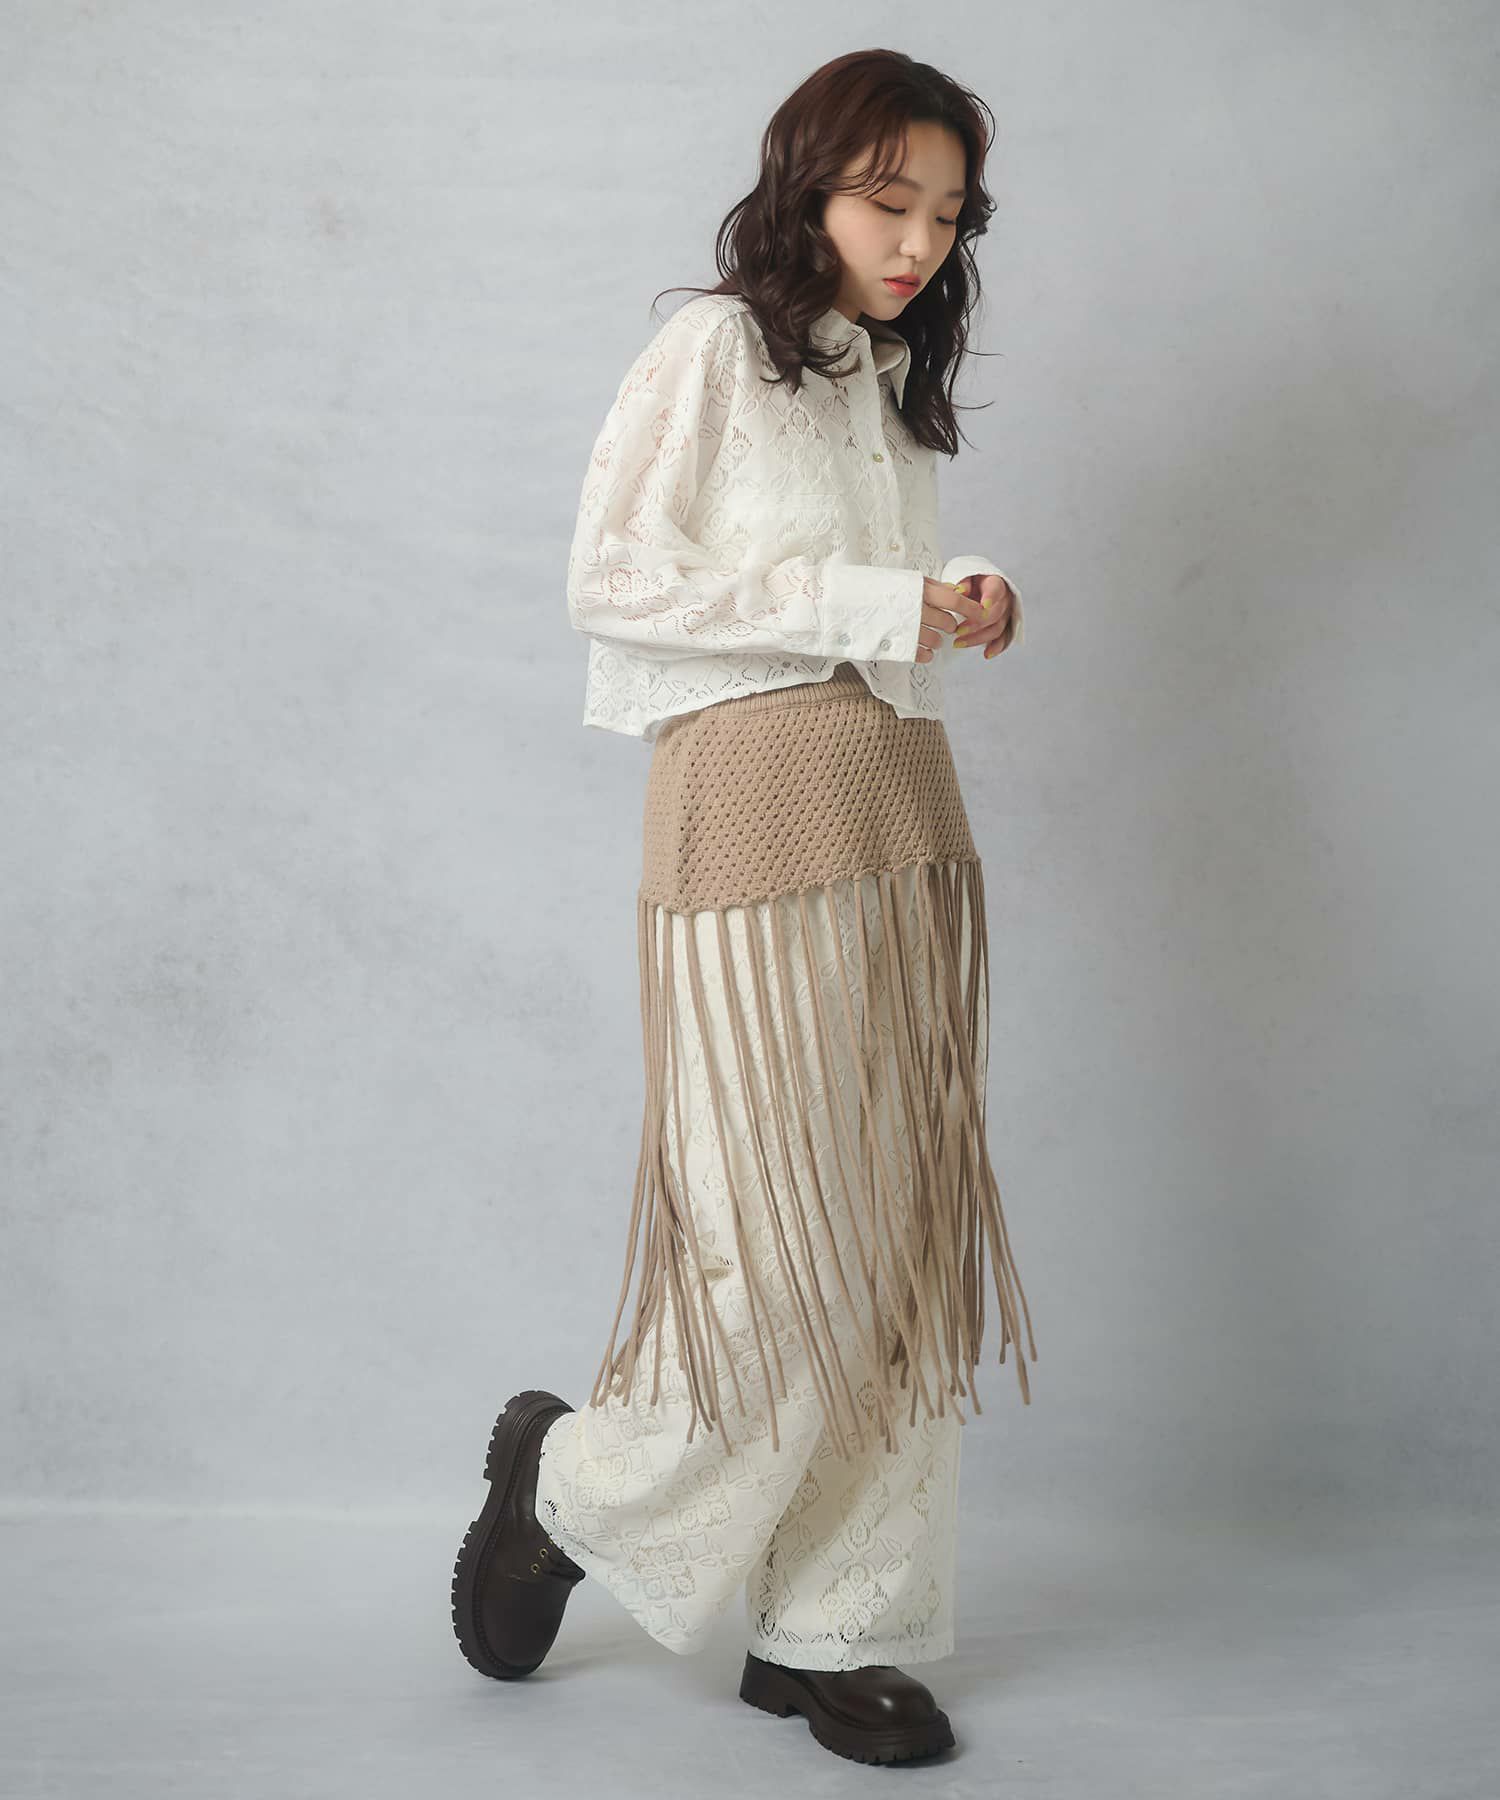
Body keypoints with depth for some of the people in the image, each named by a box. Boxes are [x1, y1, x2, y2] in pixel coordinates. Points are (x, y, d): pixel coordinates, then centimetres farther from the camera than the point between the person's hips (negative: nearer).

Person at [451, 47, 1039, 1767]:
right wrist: (876, 605, -10)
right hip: (757, 801, -7)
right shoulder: (713, 347, 0)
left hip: (904, 817, 7)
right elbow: (611, 576, -9)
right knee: (782, 1230, -8)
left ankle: (832, 1625, 13)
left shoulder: (892, 384, 21)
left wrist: (958, 598, 2)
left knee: (899, 1229, 4)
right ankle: (579, 1484, 19)